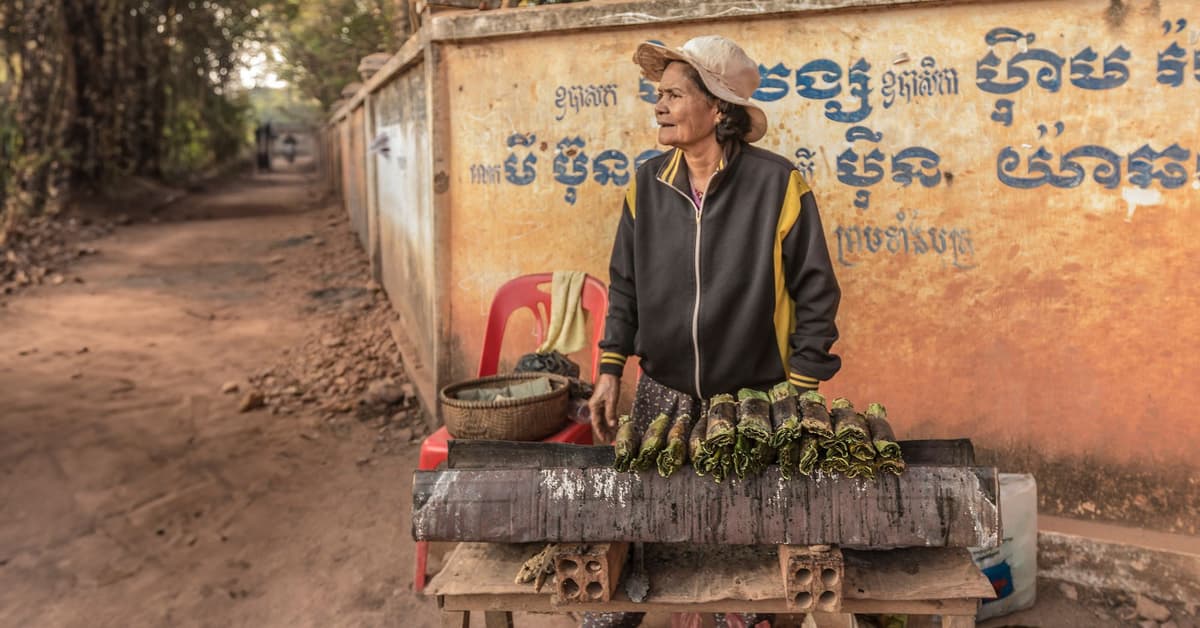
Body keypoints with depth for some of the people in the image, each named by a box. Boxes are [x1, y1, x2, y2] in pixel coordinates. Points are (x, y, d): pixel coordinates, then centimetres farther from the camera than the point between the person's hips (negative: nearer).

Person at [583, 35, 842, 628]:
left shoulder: (777, 183, -11)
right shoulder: (648, 184, 1)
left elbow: (815, 294, -6)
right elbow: (624, 285, 8)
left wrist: (801, 392, -7)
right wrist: (610, 372, 3)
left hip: (753, 401, -3)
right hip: (661, 395, 3)